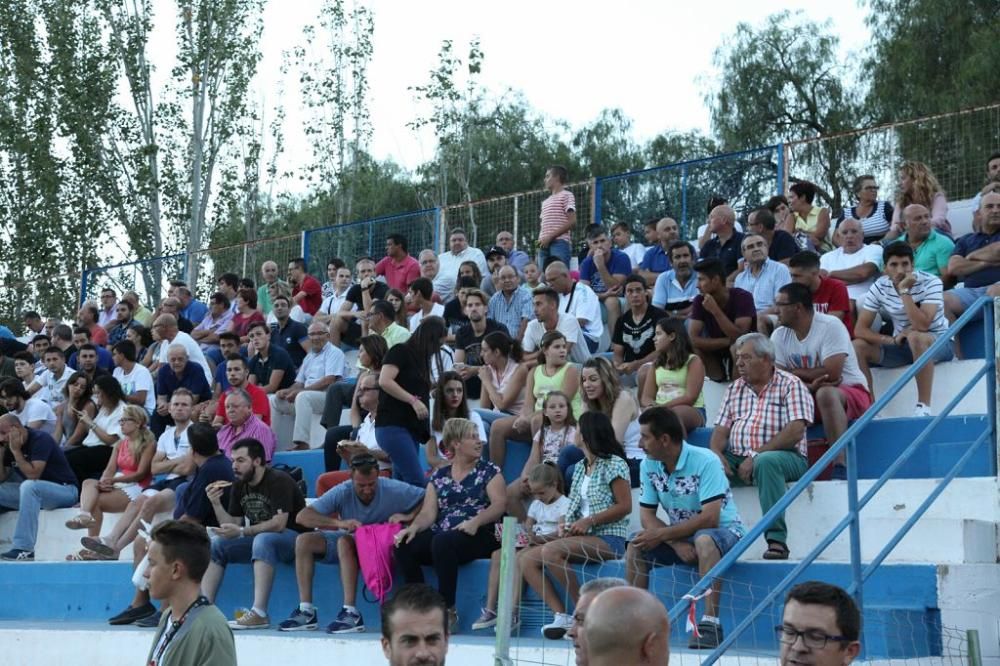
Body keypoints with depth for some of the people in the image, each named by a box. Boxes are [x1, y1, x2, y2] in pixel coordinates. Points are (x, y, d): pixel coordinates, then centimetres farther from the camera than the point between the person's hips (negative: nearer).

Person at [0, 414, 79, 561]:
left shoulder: (40, 439, -17)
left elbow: (33, 475, -27)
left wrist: (16, 451, -22)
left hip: (64, 490, -8)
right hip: (33, 492, 8)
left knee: (29, 486, -36)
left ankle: (24, 549, -39)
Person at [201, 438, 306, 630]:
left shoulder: (278, 481, -16)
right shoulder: (239, 485, 8)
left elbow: (278, 524, -24)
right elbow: (232, 525, 8)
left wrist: (242, 532, -26)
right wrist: (216, 504, -8)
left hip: (292, 537, -8)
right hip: (257, 537, 8)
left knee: (263, 540, -38)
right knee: (215, 543, -9)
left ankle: (259, 613, -43)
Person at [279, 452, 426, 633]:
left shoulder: (393, 490, -17)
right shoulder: (342, 493, -13)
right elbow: (302, 516, -20)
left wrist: (410, 517, -29)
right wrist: (338, 523, -32)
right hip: (351, 540, 5)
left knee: (345, 542, -33)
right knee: (304, 541, -11)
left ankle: (351, 613, -35)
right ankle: (306, 612, -13)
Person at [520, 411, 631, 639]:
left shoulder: (614, 464, -4)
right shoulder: (580, 467, 19)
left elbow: (625, 506, -10)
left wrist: (589, 521, -16)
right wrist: (569, 525, 1)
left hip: (608, 539, -8)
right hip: (583, 538, 9)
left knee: (550, 551, -31)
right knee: (525, 561, -8)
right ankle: (562, 616, -19)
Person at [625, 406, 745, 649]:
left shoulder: (705, 461, -23)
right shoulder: (649, 465, -3)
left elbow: (709, 519, -28)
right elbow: (647, 515, -3)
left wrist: (662, 534, -26)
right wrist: (676, 543, -21)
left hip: (723, 531, -6)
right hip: (681, 535, 6)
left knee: (704, 540, -38)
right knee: (635, 546, -13)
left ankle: (711, 623, -38)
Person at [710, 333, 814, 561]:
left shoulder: (790, 385, 2)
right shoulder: (735, 388, 21)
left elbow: (796, 432, -11)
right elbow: (721, 429, 14)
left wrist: (756, 455, -17)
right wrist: (717, 454, -10)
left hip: (784, 457, -5)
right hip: (737, 459, 5)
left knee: (765, 461, -39)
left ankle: (776, 539, -38)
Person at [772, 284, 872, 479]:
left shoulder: (830, 326, -14)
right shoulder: (779, 336, 2)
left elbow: (831, 374, -22)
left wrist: (795, 372, -10)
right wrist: (808, 385, -25)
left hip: (850, 392, -5)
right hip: (807, 398, 5)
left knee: (825, 393, -38)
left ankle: (840, 467, -39)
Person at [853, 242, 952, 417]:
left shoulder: (930, 282, -18)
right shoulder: (879, 287, -7)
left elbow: (922, 325, -30)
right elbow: (860, 330, -9)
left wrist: (904, 291, -29)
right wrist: (890, 340, -23)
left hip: (937, 341, -4)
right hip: (901, 344, 5)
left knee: (915, 337, -39)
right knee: (857, 346, -17)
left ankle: (923, 407, -33)